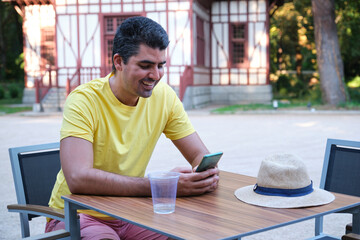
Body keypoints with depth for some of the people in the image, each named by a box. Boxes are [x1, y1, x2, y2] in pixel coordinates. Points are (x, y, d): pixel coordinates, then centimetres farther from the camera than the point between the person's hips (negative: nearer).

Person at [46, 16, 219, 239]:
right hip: (77, 215, -3)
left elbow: (201, 156, 1)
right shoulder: (84, 101, -19)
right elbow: (78, 178, -32)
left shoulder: (164, 96, -4)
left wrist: (207, 174, -24)